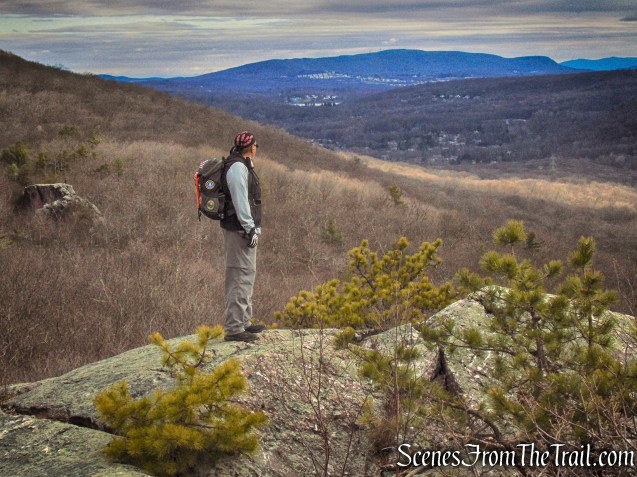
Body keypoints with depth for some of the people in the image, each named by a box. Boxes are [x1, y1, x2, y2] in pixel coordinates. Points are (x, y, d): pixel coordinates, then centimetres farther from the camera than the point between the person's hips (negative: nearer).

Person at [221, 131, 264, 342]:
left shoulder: (242, 166, 17)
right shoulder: (238, 167, -15)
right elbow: (240, 201, -20)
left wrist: (252, 227, 22)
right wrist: (250, 229, -19)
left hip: (241, 229, 11)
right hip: (239, 230, -11)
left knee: (245, 276, 19)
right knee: (242, 276, -10)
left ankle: (243, 321, 29)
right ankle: (234, 328, -9)